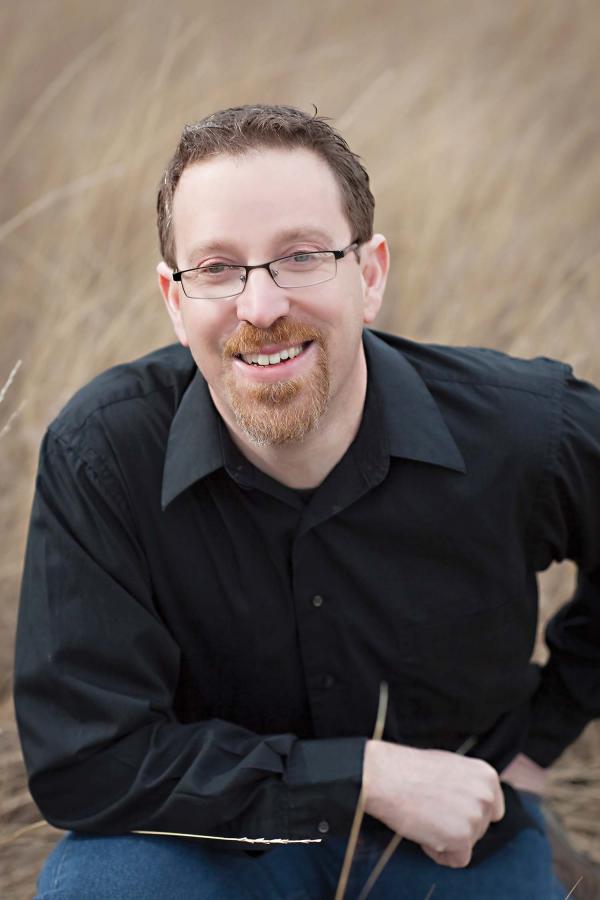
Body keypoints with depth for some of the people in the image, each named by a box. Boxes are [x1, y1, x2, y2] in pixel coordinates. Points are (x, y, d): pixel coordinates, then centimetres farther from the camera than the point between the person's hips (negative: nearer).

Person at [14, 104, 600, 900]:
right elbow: (84, 762, -24)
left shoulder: (524, 432, -20)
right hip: (221, 830, 0)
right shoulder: (99, 455, -24)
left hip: (458, 825, 1)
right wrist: (366, 774, -25)